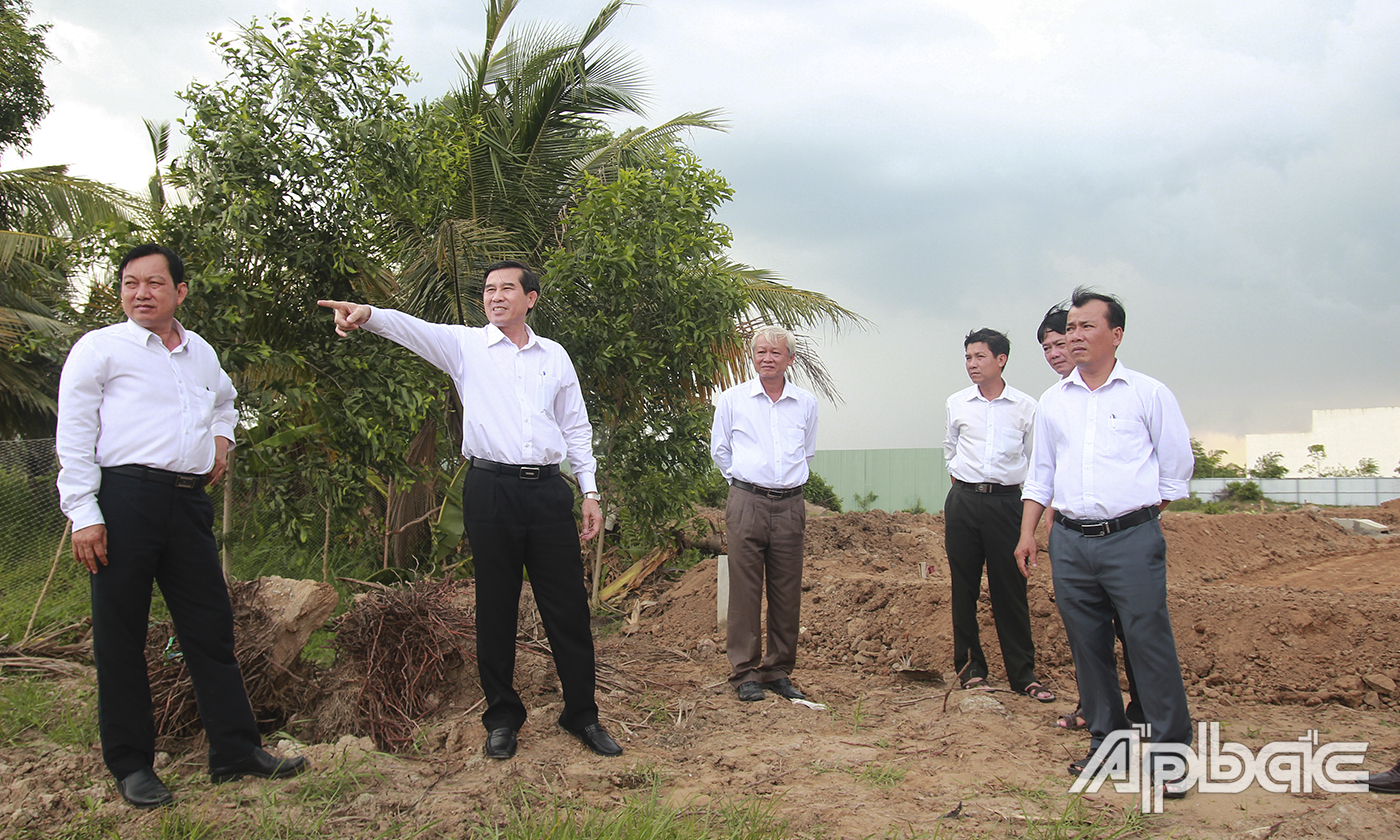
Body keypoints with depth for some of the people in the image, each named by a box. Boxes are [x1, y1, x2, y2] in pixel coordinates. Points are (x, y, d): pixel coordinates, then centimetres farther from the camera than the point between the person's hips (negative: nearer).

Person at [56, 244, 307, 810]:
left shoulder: (201, 353, 18)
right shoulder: (100, 348, 3)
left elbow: (225, 400, 41)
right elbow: (73, 435, -3)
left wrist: (222, 438, 20)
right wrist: (83, 514, -10)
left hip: (189, 503, 5)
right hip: (124, 501, -5)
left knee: (211, 629, 6)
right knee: (120, 637, 2)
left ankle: (237, 752, 12)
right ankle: (130, 766, 13)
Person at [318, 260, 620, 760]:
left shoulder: (555, 356, 13)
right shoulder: (465, 345, 5)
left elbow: (576, 428, 16)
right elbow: (412, 328, -14)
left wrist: (590, 492, 11)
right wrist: (367, 315, -35)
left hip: (548, 489, 2)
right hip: (491, 488, -2)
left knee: (568, 607, 4)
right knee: (495, 609, 6)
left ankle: (582, 714, 17)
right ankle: (502, 718, 20)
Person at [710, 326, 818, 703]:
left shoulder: (806, 403, 10)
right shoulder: (731, 400, 4)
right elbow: (719, 451, 14)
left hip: (790, 505, 2)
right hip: (746, 502, -2)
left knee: (786, 593, 5)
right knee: (745, 590, -4)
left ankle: (779, 671, 16)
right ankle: (745, 673, 5)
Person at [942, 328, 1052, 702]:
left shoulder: (1026, 407, 2)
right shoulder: (956, 404, 7)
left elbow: (1034, 460, 10)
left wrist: (1037, 512, 8)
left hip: (1006, 501, -2)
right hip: (963, 501, 2)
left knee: (1011, 590, 1)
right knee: (964, 588, 4)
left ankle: (1023, 674, 11)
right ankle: (970, 668, 15)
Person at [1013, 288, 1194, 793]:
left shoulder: (1148, 393, 2)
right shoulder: (1053, 400, 12)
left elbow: (1177, 467, 7)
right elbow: (1040, 472, 17)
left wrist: (1140, 518, 6)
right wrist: (1028, 532, 10)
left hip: (1131, 538, -4)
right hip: (1069, 540, 4)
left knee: (1150, 643, -6)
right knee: (1087, 646, 8)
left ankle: (1171, 751, 5)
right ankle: (1106, 741, 20)